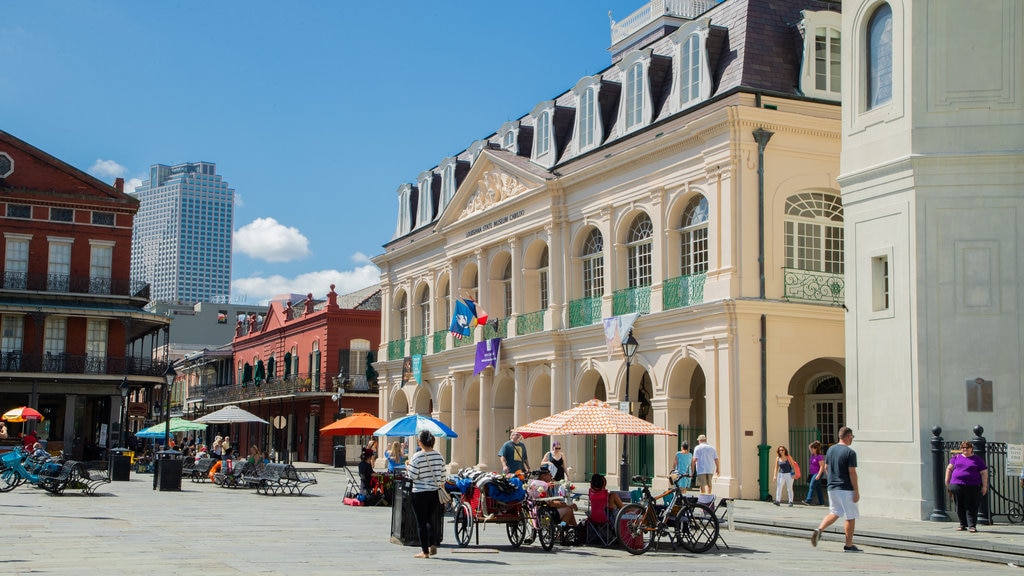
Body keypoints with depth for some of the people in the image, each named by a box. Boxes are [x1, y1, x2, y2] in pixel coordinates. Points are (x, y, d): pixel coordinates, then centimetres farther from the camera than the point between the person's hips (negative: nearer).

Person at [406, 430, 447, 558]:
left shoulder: (417, 457, -13)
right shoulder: (439, 456, 1)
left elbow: (413, 476, -12)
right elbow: (442, 476, 4)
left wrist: (408, 469, 8)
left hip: (420, 493, -5)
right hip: (435, 493, 5)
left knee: (422, 523, 3)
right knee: (432, 520, 18)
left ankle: (425, 551, 5)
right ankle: (433, 544, 7)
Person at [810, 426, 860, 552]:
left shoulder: (830, 449, 8)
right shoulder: (850, 452, -13)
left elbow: (826, 468, 13)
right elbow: (852, 472, -15)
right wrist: (857, 492, -11)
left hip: (832, 488, 7)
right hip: (846, 489, -6)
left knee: (834, 513, 16)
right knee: (850, 517, 4)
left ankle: (819, 529, -7)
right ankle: (848, 545, 8)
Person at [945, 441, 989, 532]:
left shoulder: (977, 459, 5)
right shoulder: (956, 458, 12)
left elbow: (984, 473, 4)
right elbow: (949, 469, 16)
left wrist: (984, 486, -3)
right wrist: (947, 482, 12)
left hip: (972, 487, -3)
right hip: (957, 486, 3)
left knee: (971, 507, -5)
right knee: (960, 507, 7)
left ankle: (972, 525, -2)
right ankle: (963, 525, 16)